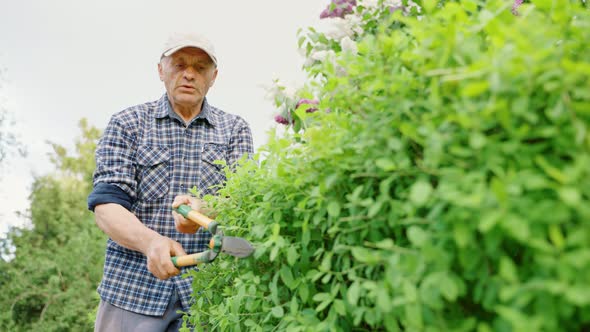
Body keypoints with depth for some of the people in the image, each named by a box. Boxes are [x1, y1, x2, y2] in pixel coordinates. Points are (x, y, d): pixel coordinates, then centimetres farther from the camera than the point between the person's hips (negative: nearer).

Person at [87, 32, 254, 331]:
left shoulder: (235, 129, 8)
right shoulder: (127, 124, 5)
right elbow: (106, 204, -5)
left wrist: (204, 210, -27)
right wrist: (150, 241, -24)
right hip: (132, 286, 0)